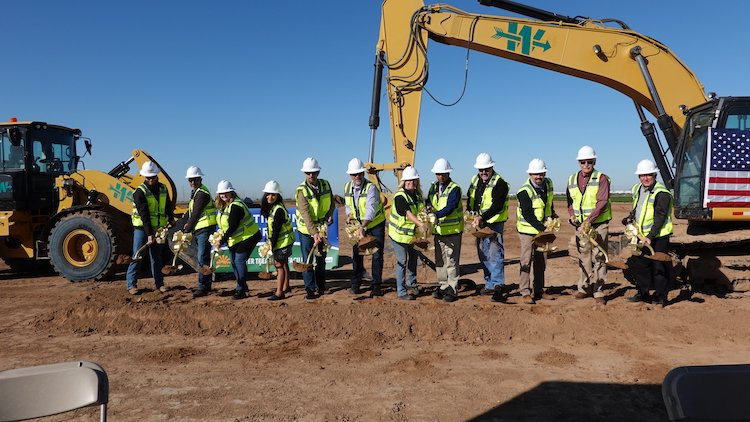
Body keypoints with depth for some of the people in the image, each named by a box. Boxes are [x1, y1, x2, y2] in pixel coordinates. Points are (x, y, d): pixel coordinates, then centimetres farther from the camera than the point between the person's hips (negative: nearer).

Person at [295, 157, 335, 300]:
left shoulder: (325, 185, -5)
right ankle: (310, 289, 7)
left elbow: (332, 205, 3)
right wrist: (314, 233, -37)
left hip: (322, 228, 5)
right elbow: (306, 214, -29)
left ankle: (321, 287, 29)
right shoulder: (301, 191, -20)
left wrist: (326, 218, -13)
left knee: (321, 258, 15)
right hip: (306, 229, -4)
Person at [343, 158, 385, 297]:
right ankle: (355, 284, 18)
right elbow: (347, 205, 11)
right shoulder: (347, 187, -3)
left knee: (377, 255, -2)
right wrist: (349, 214, -12)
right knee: (357, 254, 7)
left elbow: (371, 210, -35)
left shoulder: (371, 188, -23)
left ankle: (376, 285, 8)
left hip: (375, 224, -5)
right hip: (358, 225, 5)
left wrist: (363, 226, -46)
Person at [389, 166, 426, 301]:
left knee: (413, 258, 19)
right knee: (402, 261, -3)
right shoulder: (400, 196, -22)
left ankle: (411, 285, 37)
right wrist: (420, 223, -45)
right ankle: (401, 291, 7)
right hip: (399, 233, -8)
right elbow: (408, 213, -33)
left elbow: (422, 209, 12)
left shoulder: (417, 194, 3)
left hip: (413, 233, 8)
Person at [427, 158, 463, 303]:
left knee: (451, 261, -4)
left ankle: (452, 290, 4)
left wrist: (436, 215, -36)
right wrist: (428, 206, -13)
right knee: (439, 260, 12)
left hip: (452, 230, -7)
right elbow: (428, 201, 10)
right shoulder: (433, 187, 11)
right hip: (438, 230, 7)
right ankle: (443, 287, 23)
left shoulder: (454, 188, -11)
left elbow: (450, 207, -23)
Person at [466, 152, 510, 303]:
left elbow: (497, 206, -20)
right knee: (483, 255, 12)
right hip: (479, 224, 7)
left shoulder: (500, 183, -11)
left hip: (494, 224, -7)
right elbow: (469, 200, 19)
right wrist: (472, 217, 5)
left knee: (495, 254, -12)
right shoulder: (475, 181, 11)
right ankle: (489, 284, 22)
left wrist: (482, 217, -29)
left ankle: (498, 285, -10)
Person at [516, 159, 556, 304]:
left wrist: (552, 214, 17)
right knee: (527, 261, -8)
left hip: (542, 228, 7)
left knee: (541, 261, 12)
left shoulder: (548, 184, 3)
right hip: (527, 229, -7)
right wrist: (542, 228, -29)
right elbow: (528, 215, -24)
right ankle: (525, 293, -3)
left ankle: (538, 291, 23)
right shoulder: (524, 191, -21)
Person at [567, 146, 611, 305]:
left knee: (599, 258, -1)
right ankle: (584, 288, 23)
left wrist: (589, 220, -27)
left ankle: (598, 292, 5)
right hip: (580, 225, 5)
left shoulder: (601, 178, -8)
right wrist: (572, 215, -1)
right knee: (583, 257, 12)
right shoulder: (572, 180, 8)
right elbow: (570, 201, 19)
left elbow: (602, 202, -18)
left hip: (599, 224, -5)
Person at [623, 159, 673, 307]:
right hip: (642, 236, 8)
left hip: (658, 237, -8)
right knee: (637, 264, 14)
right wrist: (630, 218, 5)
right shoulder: (637, 190, 10)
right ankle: (643, 293, 28)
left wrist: (650, 237, -25)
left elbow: (660, 218, -20)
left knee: (659, 267, -1)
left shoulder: (661, 193, -16)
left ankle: (661, 297, 12)